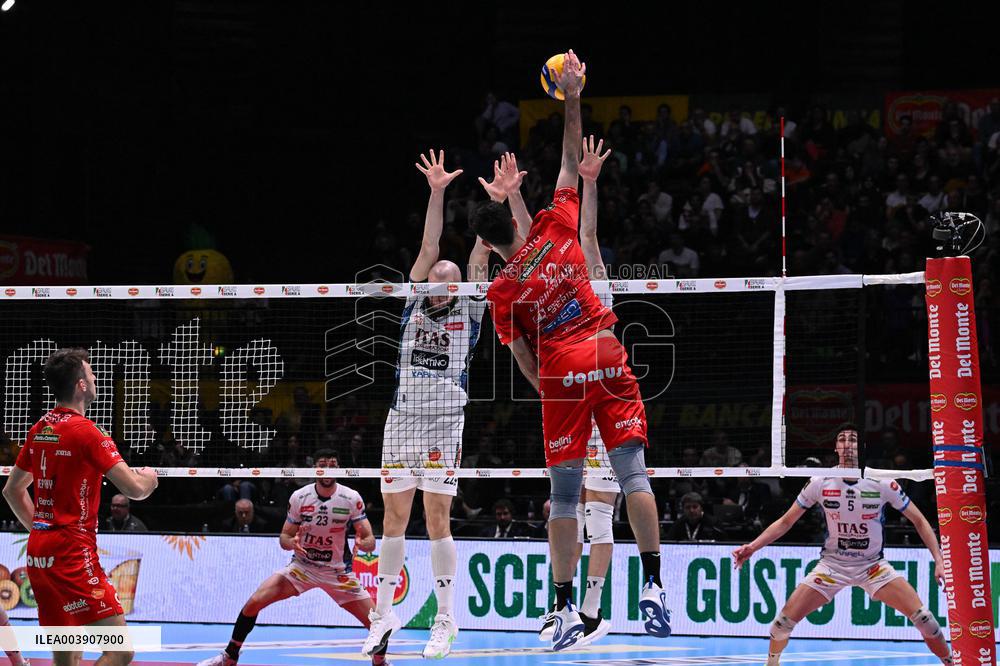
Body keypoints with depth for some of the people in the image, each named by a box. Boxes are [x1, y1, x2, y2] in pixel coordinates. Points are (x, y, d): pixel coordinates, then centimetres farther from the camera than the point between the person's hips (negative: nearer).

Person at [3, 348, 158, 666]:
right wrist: (148, 477, 7)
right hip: (73, 553, -9)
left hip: (38, 553, 9)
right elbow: (134, 489, -15)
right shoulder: (86, 431, -12)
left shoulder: (39, 429, 12)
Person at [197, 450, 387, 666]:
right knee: (253, 603, -15)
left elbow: (370, 541, -14)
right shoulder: (299, 497, -10)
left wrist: (362, 543, -38)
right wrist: (292, 542, -24)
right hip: (301, 565, 1)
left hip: (338, 571, -1)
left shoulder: (351, 498, -14)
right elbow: (284, 537, 0)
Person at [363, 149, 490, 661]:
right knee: (394, 517, 5)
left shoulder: (467, 313, 7)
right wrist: (436, 192, -2)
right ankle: (383, 613, 12)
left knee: (437, 518, -8)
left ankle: (446, 620, -4)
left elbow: (478, 260, -1)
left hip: (444, 422, -3)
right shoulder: (415, 305, 11)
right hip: (402, 420, 3)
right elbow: (429, 249, 5)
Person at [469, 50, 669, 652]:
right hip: (607, 355, 2)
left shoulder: (501, 291, 1)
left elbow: (524, 359, 3)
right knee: (633, 471, -1)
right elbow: (572, 164, 14)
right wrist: (572, 100, 15)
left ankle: (566, 608, 0)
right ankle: (654, 586, -9)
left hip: (561, 374, -2)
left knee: (565, 494, 2)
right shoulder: (555, 228, 4)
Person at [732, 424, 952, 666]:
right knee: (784, 621, -10)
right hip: (832, 564, 1)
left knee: (922, 617, -17)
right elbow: (786, 521, 2)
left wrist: (939, 559, -15)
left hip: (873, 565, -1)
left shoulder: (881, 483, -12)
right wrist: (753, 546, -9)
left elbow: (919, 521, -4)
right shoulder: (820, 483, -9)